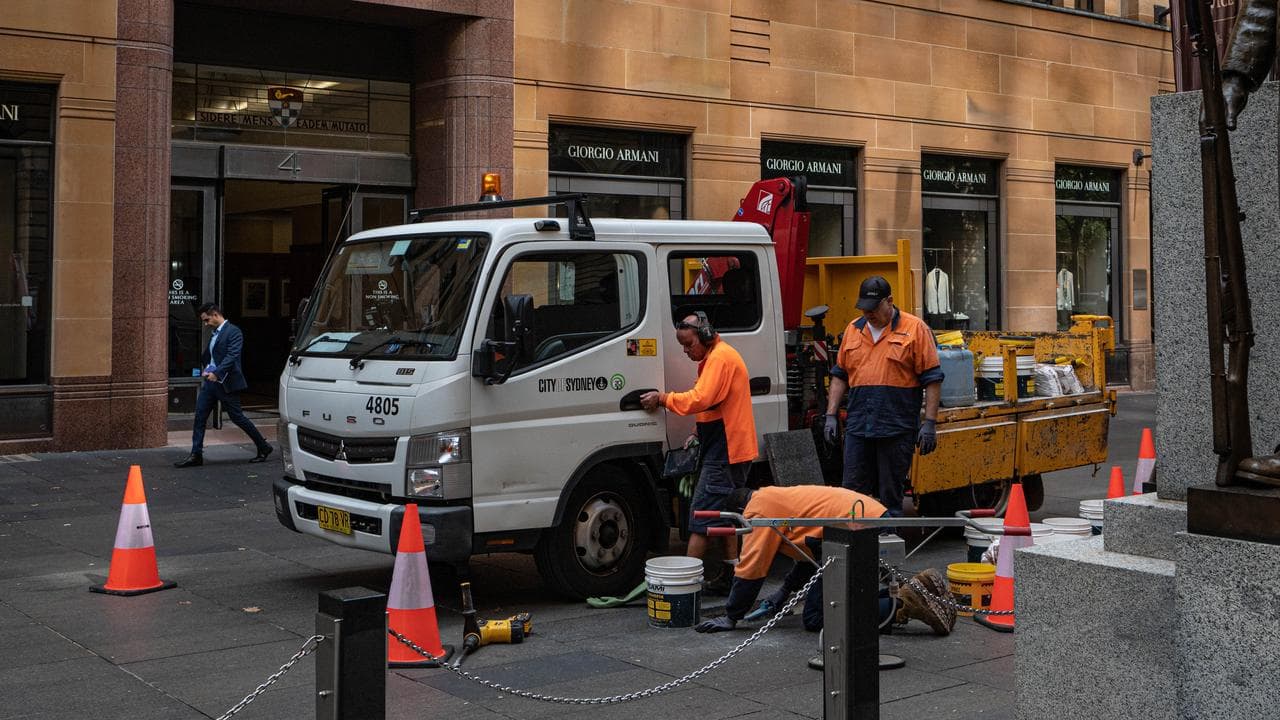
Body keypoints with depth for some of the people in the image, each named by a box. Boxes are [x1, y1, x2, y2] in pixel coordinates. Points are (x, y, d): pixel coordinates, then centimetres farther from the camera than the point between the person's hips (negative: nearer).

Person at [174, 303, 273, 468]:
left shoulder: (233, 332, -12)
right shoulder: (215, 333, 15)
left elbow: (231, 356, -22)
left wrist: (216, 373, -32)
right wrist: (206, 368, 6)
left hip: (225, 383, -8)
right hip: (210, 381, 8)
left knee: (237, 417, -1)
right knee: (199, 416, 2)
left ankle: (263, 447, 12)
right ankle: (196, 455, 6)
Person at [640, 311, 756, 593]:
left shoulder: (721, 357, -14)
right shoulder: (715, 357, 20)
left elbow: (700, 399, -24)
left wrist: (662, 398, -14)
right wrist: (700, 435, 16)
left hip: (724, 453, -11)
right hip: (731, 449, 11)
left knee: (702, 514, -10)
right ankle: (730, 578, 17)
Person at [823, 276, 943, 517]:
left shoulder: (915, 329, -1)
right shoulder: (853, 329, 13)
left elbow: (932, 379, -3)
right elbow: (840, 375, 18)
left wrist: (930, 423, -8)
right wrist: (831, 415, 10)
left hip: (897, 428, -4)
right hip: (857, 427, 4)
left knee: (890, 497, 2)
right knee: (852, 491, 3)